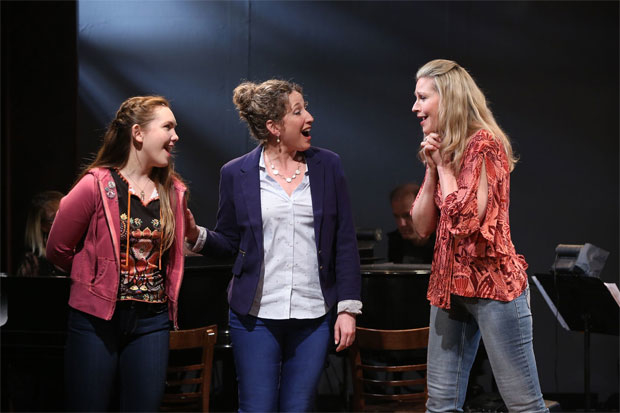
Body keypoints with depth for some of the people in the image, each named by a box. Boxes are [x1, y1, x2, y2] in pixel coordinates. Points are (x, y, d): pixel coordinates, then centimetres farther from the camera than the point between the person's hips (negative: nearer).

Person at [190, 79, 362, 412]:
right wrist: (198, 236, -15)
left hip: (314, 318, 1)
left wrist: (348, 308, 0)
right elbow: (228, 241, 7)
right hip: (256, 317, -1)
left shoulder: (327, 166, 5)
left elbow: (345, 243, 5)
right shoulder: (237, 173, 2)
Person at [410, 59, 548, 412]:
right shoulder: (442, 150, 14)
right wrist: (432, 169, 0)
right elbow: (422, 225, 10)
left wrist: (444, 165, -8)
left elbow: (466, 218, -19)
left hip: (492, 281, -8)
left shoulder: (484, 144, -10)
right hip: (450, 285, 8)